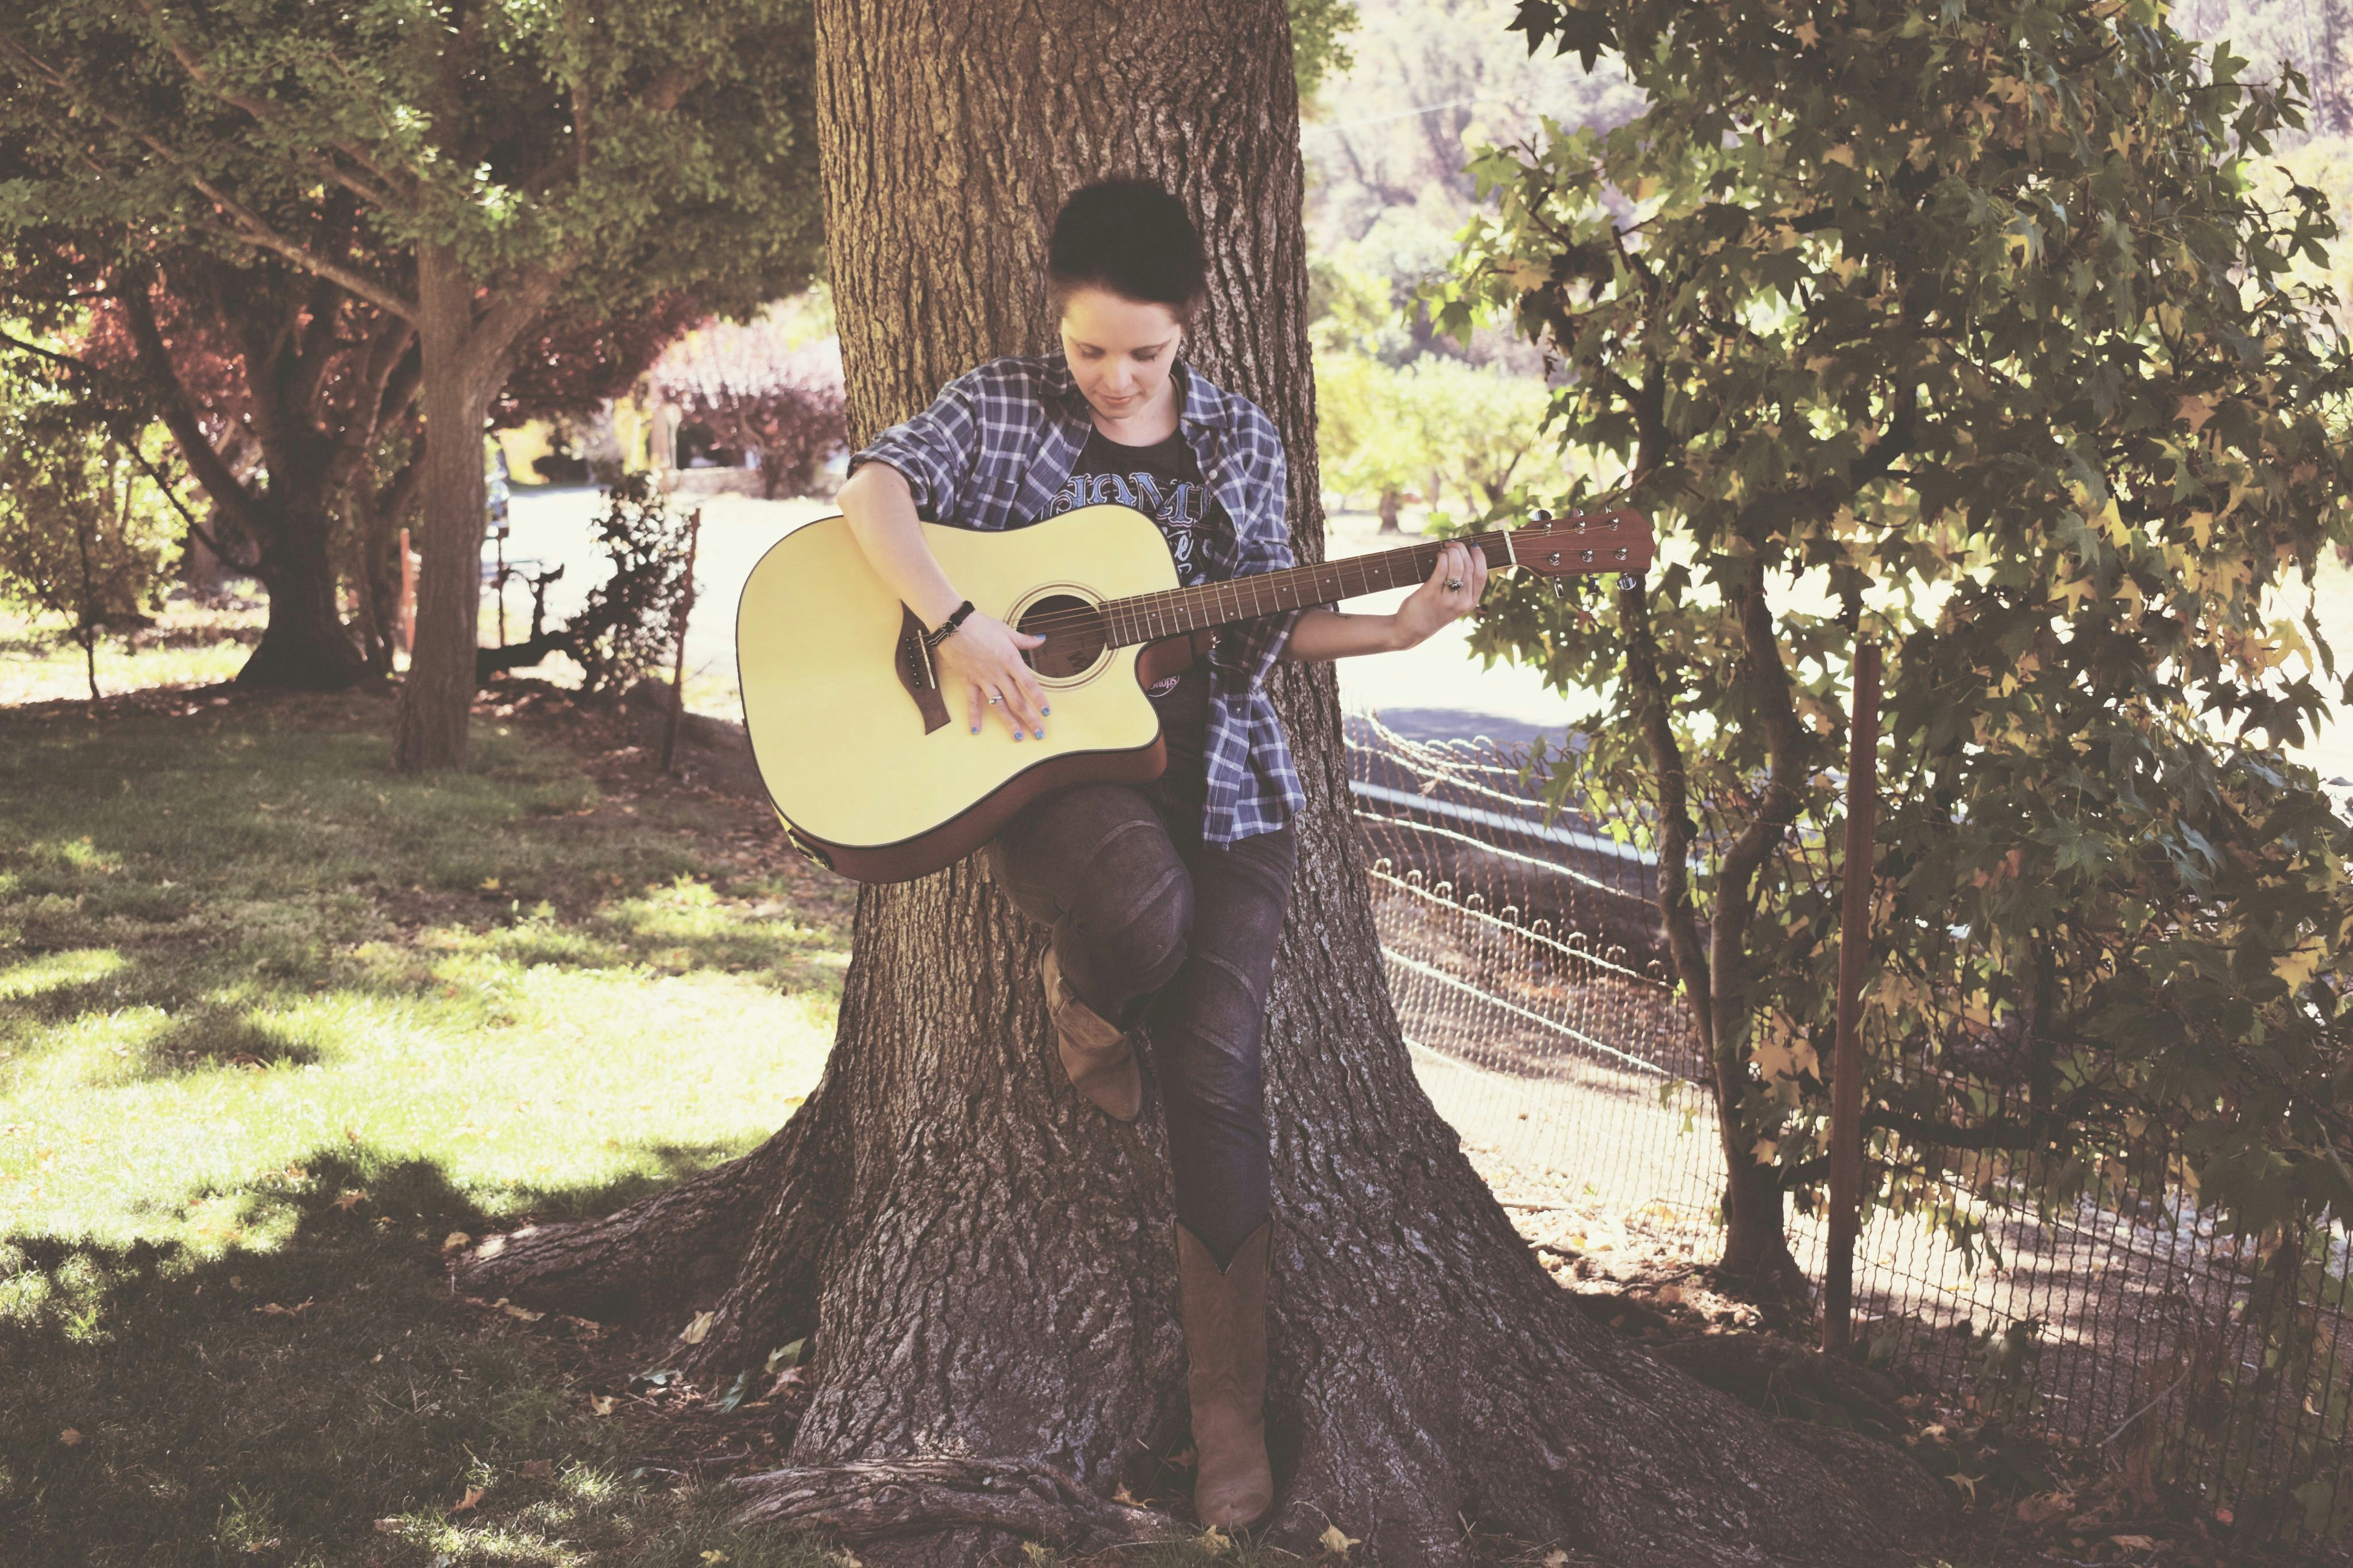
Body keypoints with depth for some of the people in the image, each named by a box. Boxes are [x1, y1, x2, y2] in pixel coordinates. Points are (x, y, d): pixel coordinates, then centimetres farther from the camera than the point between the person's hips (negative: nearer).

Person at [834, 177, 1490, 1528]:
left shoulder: (1240, 441, 11)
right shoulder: (1004, 406, 3)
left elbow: (1265, 627, 14)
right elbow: (877, 482, -12)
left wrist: (1401, 629, -1)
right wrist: (956, 626, -24)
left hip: (1214, 765, 2)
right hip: (1047, 759, -2)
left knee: (1213, 1066, -13)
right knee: (1144, 916, -38)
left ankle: (1231, 1406, -3)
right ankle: (1080, 994, 5)